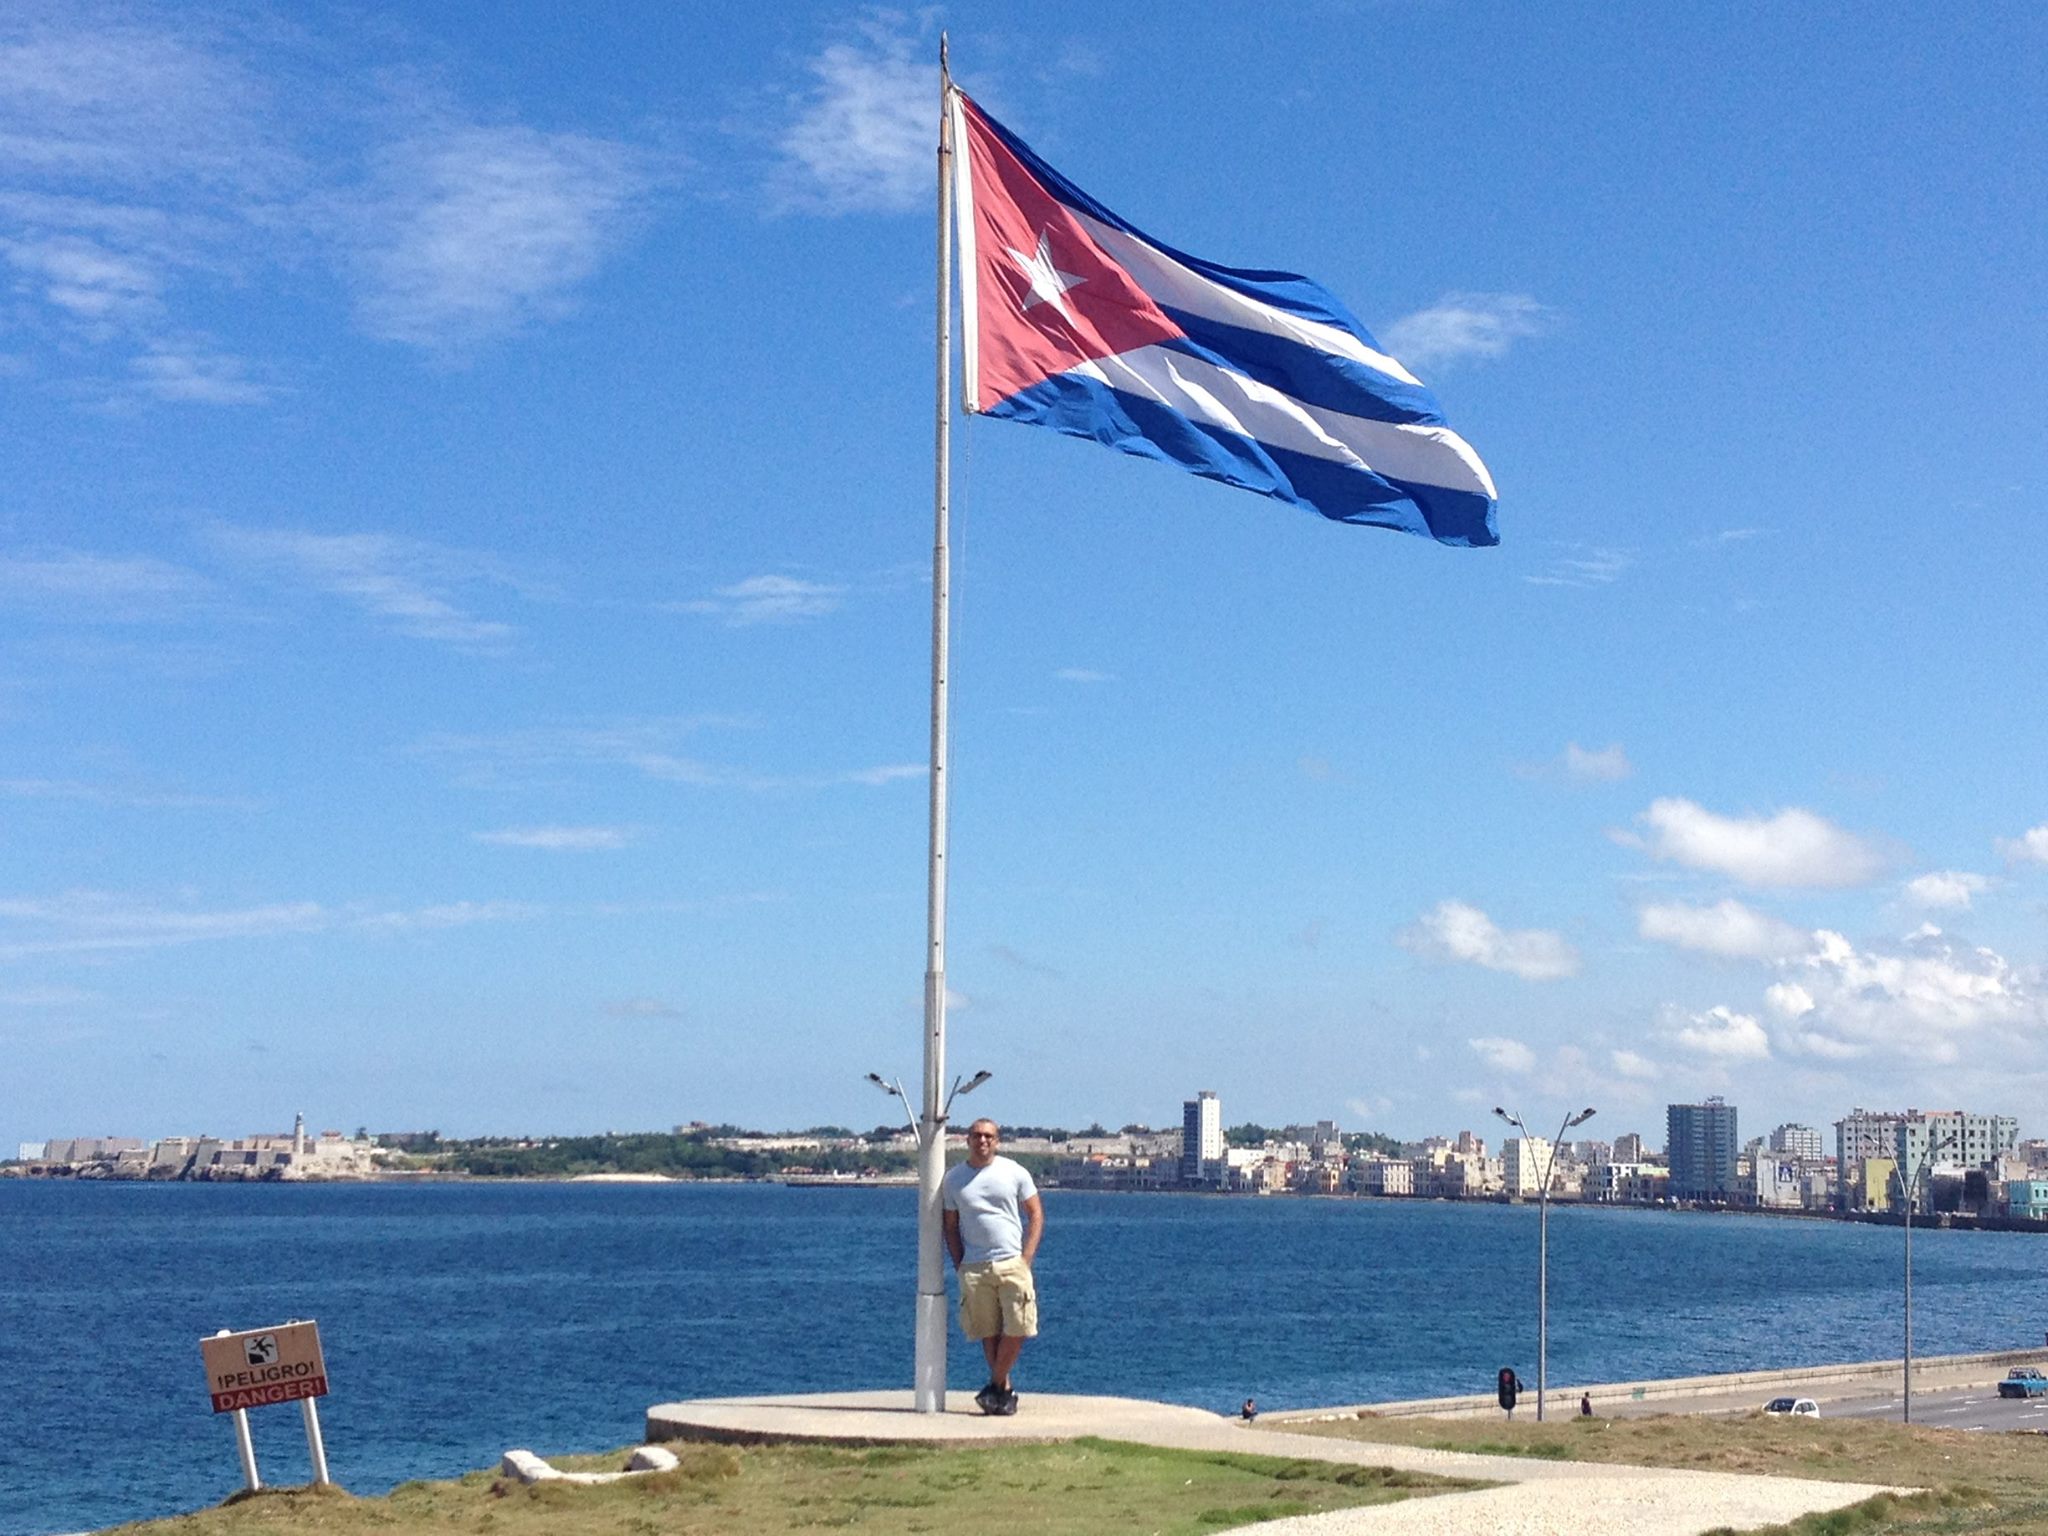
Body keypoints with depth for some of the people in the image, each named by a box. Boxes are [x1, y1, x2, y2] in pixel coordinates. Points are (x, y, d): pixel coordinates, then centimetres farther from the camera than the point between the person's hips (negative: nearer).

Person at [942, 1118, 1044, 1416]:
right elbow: (950, 1226, 12)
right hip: (974, 1268, 1)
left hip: (1012, 1264, -1)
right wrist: (960, 1266, 1)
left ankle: (995, 1386, 7)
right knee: (988, 1333, 1)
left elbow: (1036, 1215, 6)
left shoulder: (1015, 1173, 5)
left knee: (1016, 1329, -8)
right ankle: (1005, 1390, 12)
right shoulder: (953, 1178, 9)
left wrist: (1026, 1259, -4)